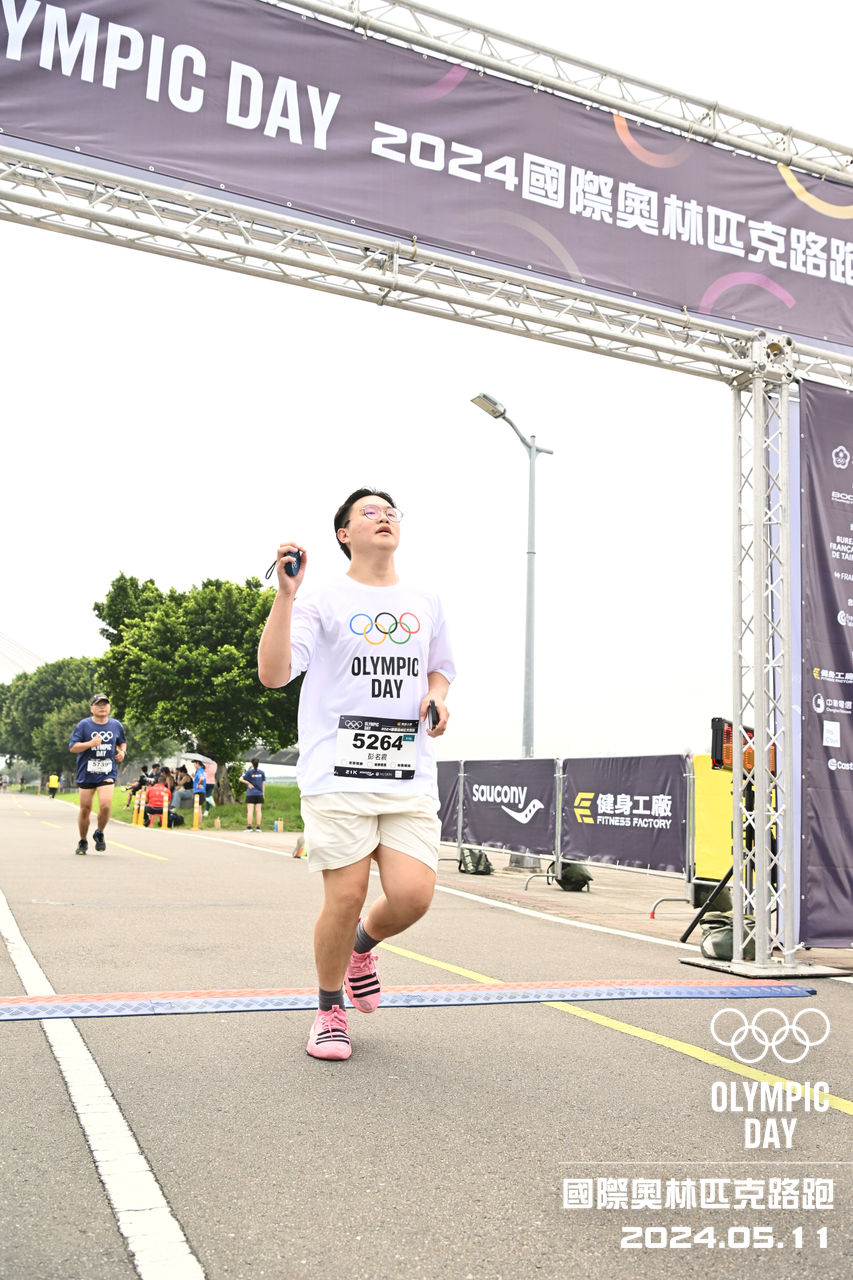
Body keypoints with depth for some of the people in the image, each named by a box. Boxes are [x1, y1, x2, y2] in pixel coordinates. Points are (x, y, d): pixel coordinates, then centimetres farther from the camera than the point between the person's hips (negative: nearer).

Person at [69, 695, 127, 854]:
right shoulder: (83, 725, -2)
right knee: (85, 809, 6)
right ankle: (83, 842, 28)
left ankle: (99, 834, 11)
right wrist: (91, 743, -22)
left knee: (105, 806, -17)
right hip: (86, 773, -1)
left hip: (107, 773, 1)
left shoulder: (116, 725, 8)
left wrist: (122, 751, 5)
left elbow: (122, 742, 26)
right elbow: (72, 747, -7)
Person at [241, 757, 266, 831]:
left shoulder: (249, 772, -7)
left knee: (250, 810, -2)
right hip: (259, 794, 2)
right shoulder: (261, 772, 1)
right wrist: (263, 793, 10)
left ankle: (249, 827, -5)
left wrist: (248, 783, -1)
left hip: (250, 794, -2)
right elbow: (263, 783, 4)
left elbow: (241, 779, -11)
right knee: (258, 810, 4)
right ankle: (258, 827, 3)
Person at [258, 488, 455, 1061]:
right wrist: (286, 593, -17)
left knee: (413, 895, -8)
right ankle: (330, 1009, 22)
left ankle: (363, 947, 28)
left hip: (411, 777, 4)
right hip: (339, 773, -3)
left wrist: (437, 700, 8)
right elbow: (274, 673, -10)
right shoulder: (322, 602, 1)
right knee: (346, 896, -5)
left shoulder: (426, 604, 15)